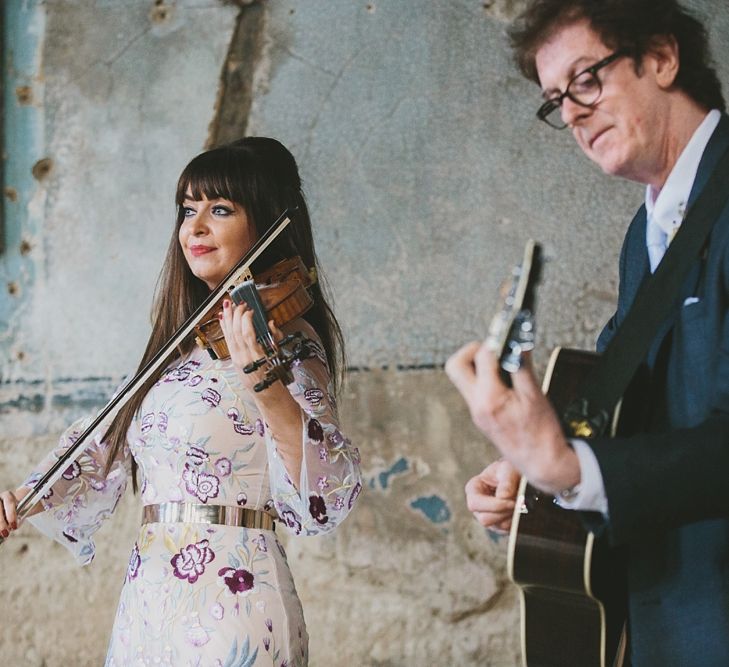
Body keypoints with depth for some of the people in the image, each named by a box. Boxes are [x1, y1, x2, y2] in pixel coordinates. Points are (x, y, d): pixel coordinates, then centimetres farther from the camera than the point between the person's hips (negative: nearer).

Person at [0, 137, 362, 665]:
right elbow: (105, 447, 17)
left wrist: (266, 387, -34)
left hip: (229, 607, -7)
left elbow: (328, 498, -19)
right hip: (147, 603, 7)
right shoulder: (180, 347, 14)